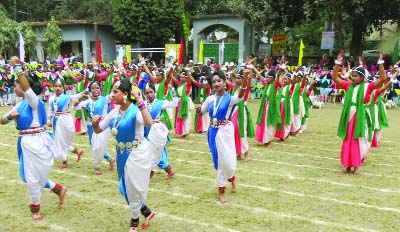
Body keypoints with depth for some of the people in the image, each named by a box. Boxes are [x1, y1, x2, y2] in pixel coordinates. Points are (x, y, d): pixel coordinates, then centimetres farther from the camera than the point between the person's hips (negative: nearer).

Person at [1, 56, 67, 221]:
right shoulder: (20, 105, 11)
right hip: (25, 142, 9)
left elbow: (27, 87, -35)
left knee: (33, 176, 4)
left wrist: (17, 67, -34)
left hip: (36, 142, -9)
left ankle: (35, 208, 24)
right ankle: (58, 189, 30)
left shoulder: (33, 100, -13)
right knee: (28, 175, 16)